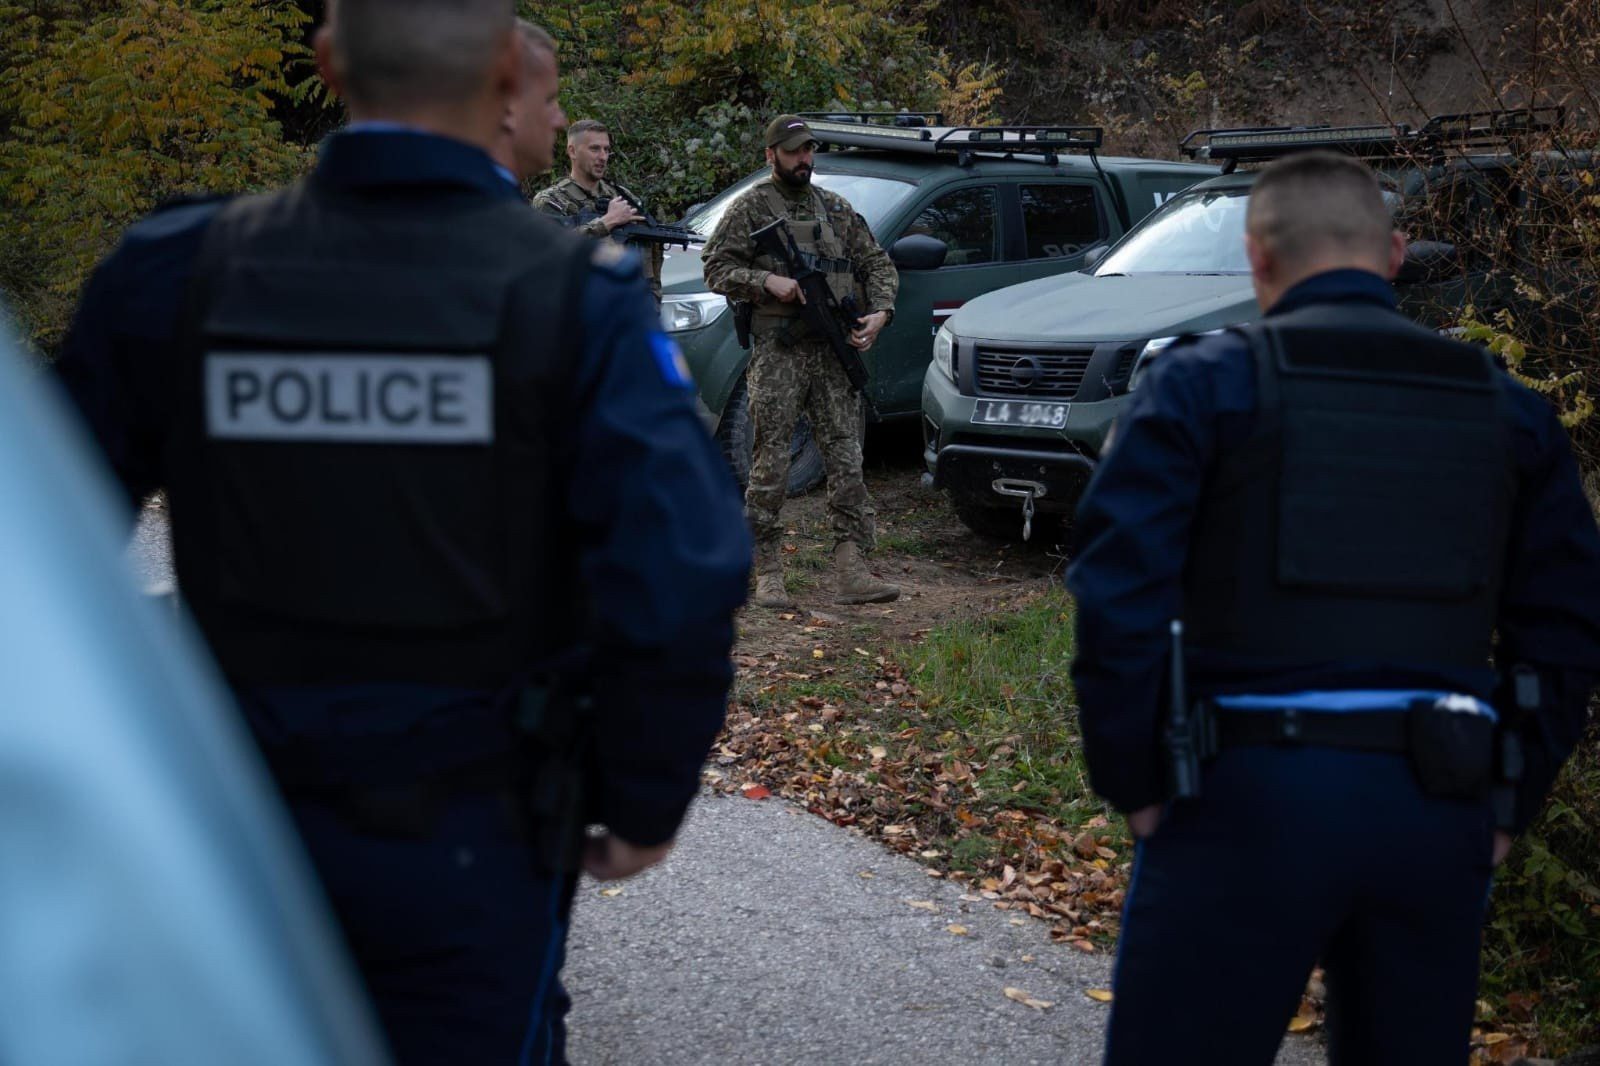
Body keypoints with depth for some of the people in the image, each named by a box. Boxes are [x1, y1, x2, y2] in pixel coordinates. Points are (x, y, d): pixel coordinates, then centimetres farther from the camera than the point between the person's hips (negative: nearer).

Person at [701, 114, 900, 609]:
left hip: (835, 351, 4)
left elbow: (877, 264, 19)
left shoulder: (837, 209, 18)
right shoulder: (751, 207, 4)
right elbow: (716, 267, -1)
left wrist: (880, 312, 1)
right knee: (771, 465, -3)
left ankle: (851, 571, -1)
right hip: (778, 351, -4)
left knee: (846, 460, -1)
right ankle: (768, 574, 2)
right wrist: (769, 281, -16)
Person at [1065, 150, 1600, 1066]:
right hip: (1442, 811, 4)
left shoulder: (1206, 382, -1)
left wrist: (1134, 785, -2)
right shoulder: (1506, 408, 11)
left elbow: (1120, 595, -10)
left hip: (1253, 794, -4)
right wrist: (1508, 808, 14)